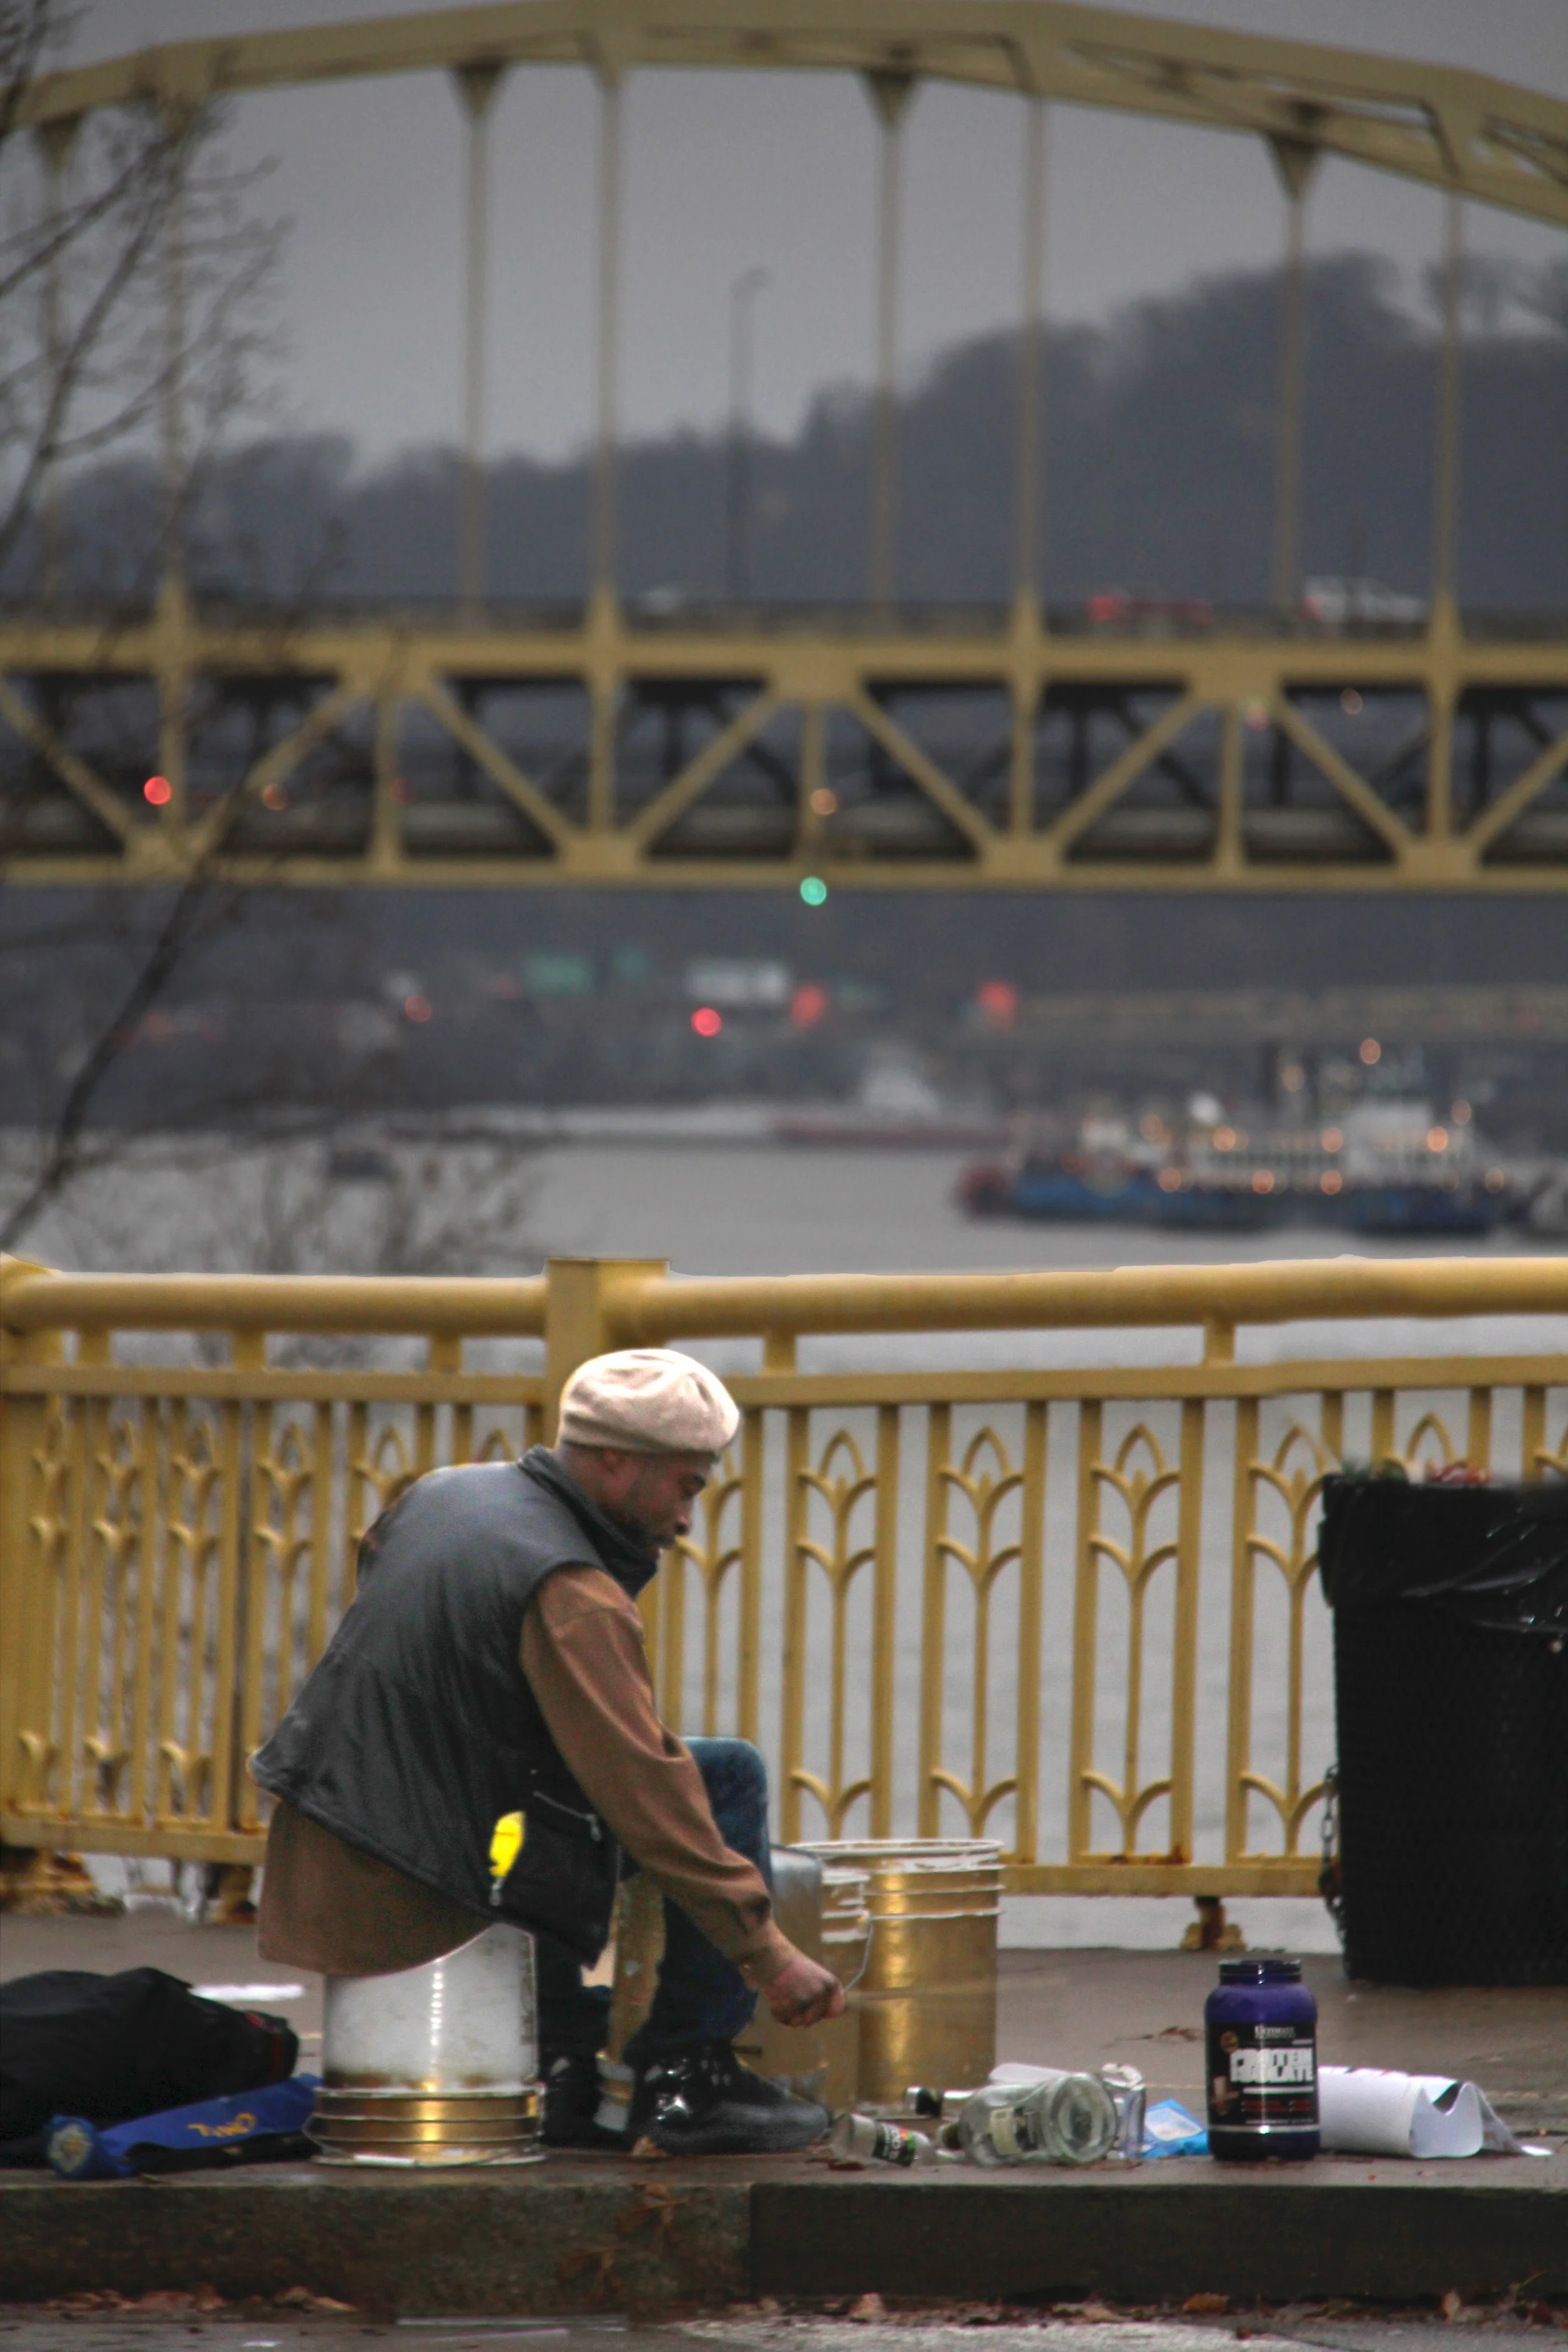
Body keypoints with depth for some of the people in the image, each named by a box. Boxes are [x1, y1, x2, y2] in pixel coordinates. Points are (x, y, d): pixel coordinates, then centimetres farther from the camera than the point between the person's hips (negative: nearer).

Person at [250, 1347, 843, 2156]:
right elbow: (642, 1787, -21)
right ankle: (684, 2076, 1)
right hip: (417, 1904, -9)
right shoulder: (571, 1597, -16)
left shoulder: (439, 1494, 11)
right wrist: (766, 1952, -18)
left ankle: (562, 2067, 28)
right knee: (730, 1778, -4)